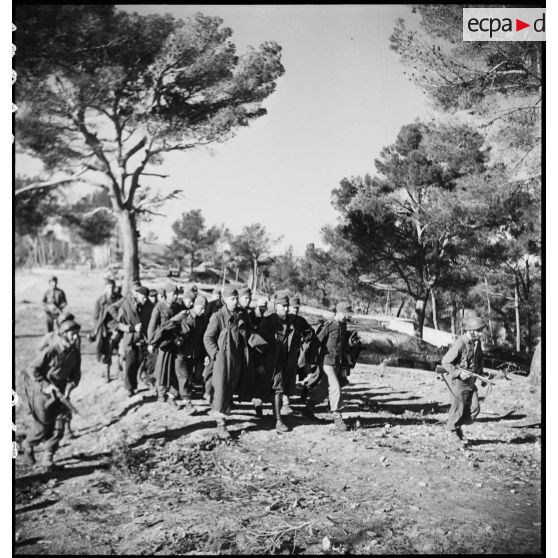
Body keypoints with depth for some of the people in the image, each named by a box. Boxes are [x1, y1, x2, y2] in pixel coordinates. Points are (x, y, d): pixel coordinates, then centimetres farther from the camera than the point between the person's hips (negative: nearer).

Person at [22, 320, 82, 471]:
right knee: (42, 427, 3)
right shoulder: (50, 350, -22)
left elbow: (76, 373, 5)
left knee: (59, 428, 1)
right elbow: (32, 369, -16)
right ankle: (28, 446, 36)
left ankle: (48, 458, 19)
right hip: (42, 392, -5)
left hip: (60, 392, 5)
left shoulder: (75, 353, -4)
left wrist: (70, 385, -14)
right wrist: (46, 386, -23)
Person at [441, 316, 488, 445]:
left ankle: (458, 426, 24)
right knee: (458, 409, 3)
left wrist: (481, 374, 13)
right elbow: (445, 362, -19)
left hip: (471, 381, 7)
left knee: (474, 408, 4)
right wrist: (459, 373, -25)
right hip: (459, 382, -7)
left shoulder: (477, 342, 4)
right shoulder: (459, 344, -21)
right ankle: (453, 429, 26)